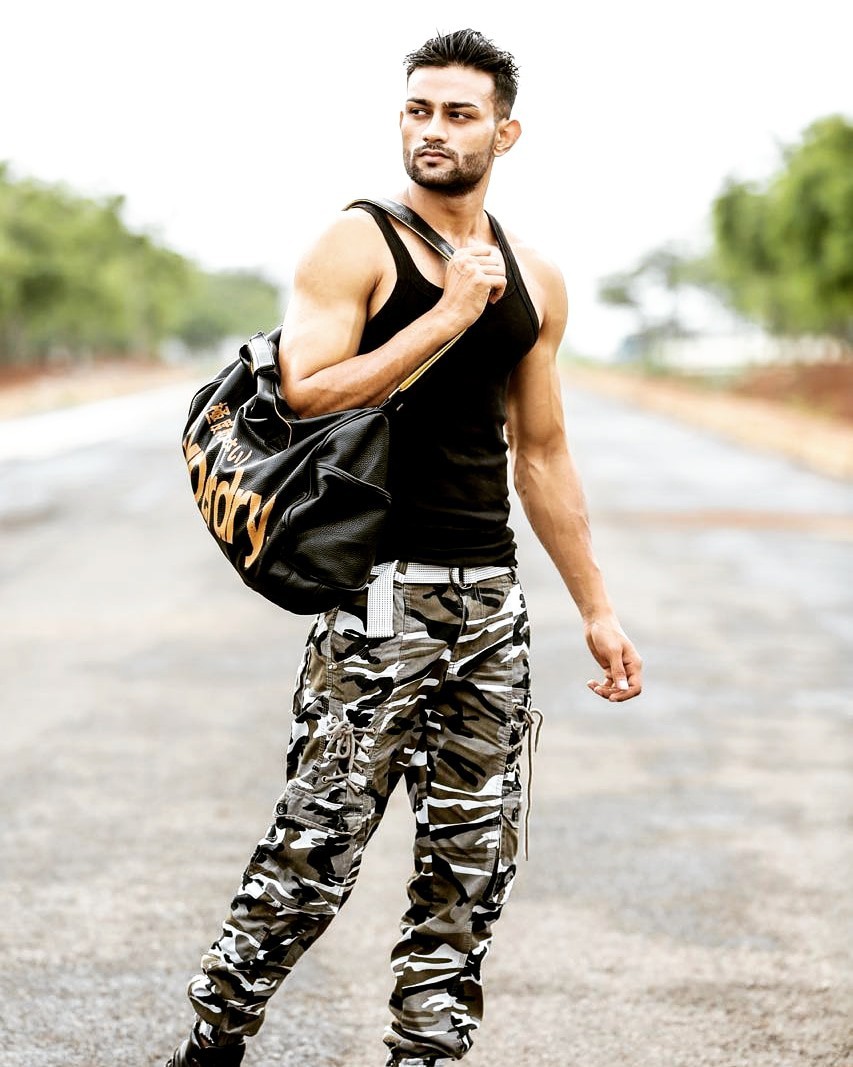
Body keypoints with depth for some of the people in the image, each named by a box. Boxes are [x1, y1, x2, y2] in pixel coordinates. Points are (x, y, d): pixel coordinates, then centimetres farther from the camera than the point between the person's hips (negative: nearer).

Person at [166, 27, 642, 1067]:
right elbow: (304, 395, -18)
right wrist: (449, 314, -18)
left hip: (489, 594, 6)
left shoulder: (533, 281, 12)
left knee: (473, 856, 7)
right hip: (380, 591, -6)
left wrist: (596, 608, 17)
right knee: (319, 842, -6)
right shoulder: (356, 248, -4)